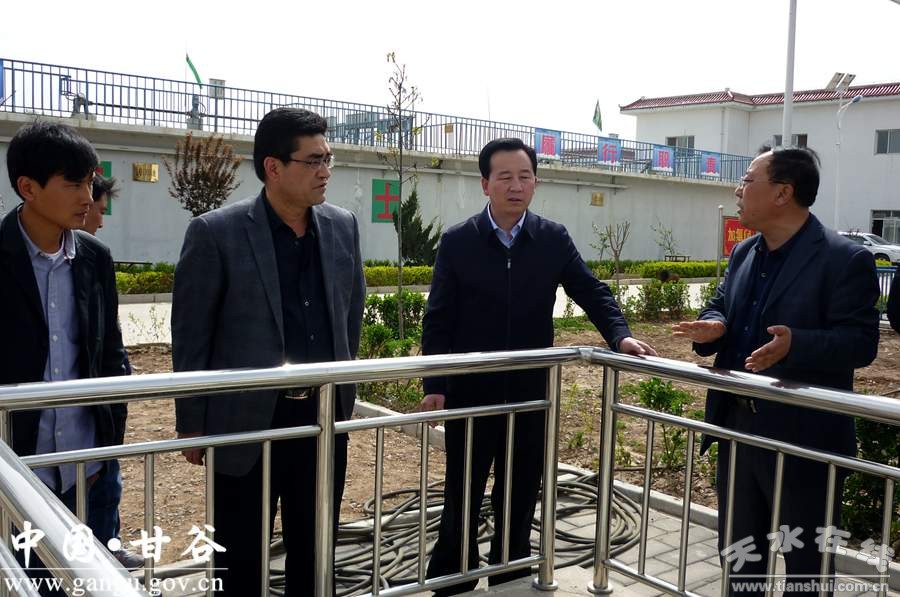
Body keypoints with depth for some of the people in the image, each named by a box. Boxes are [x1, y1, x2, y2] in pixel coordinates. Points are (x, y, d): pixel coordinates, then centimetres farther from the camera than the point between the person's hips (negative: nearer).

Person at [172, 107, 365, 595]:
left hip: (325, 416, 4)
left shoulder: (343, 227, 2)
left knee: (315, 552, 18)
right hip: (248, 422, -4)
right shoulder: (215, 233, -11)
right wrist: (192, 425, -4)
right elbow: (190, 338, -7)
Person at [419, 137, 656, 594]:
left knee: (520, 498, 15)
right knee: (462, 499, 9)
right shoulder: (457, 242, -4)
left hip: (531, 392, 2)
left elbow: (591, 292, 4)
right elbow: (438, 320, -4)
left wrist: (620, 335, -15)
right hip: (470, 393, -2)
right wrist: (434, 386, -10)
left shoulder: (554, 239, 1)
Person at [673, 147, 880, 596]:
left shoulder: (844, 259, -13)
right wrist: (712, 328, -8)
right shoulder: (743, 253, 10)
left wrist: (795, 344, -34)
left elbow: (862, 340, -17)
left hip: (803, 437, -7)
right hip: (738, 426, 7)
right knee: (737, 550, 20)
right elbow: (719, 307, 17)